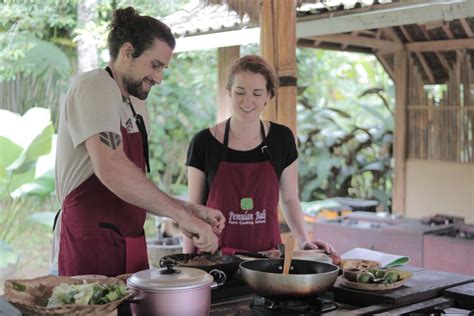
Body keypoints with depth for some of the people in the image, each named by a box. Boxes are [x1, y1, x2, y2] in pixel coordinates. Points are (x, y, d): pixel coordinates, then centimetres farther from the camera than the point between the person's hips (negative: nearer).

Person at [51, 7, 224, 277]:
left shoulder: (138, 107, 18)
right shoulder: (95, 87, -11)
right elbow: (111, 169, -28)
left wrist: (194, 210, 6)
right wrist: (183, 216, -25)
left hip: (132, 250, 8)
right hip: (91, 251, -8)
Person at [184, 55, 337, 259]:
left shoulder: (282, 139, 0)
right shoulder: (204, 143, -6)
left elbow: (290, 199, 10)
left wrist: (303, 240, -3)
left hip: (267, 252, 2)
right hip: (217, 255, -1)